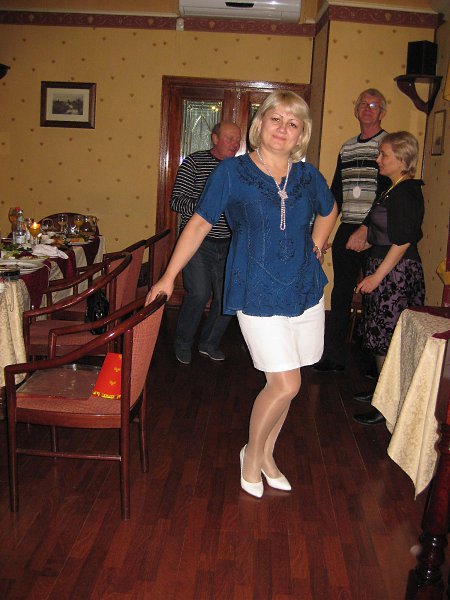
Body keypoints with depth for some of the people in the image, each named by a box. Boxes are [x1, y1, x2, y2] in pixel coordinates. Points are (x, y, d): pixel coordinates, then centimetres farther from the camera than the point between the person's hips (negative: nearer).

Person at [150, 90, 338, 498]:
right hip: (257, 293, -4)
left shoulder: (308, 175, 5)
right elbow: (200, 223, -3)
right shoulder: (233, 172, -6)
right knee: (286, 384, -8)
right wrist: (169, 276, -6)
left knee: (283, 383, 11)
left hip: (306, 290, 5)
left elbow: (329, 210, 26)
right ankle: (252, 455, 18)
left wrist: (317, 246, 11)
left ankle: (266, 454, 32)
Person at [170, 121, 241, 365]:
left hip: (227, 244, 5)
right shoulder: (194, 162, -4)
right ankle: (183, 344, 8)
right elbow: (176, 201, -10)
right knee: (199, 293, -16)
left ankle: (209, 343, 26)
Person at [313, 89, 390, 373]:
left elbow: (387, 193, -13)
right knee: (341, 294, 8)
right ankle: (334, 357, 17)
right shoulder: (347, 147, 16)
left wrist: (367, 230, -21)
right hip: (346, 230, 6)